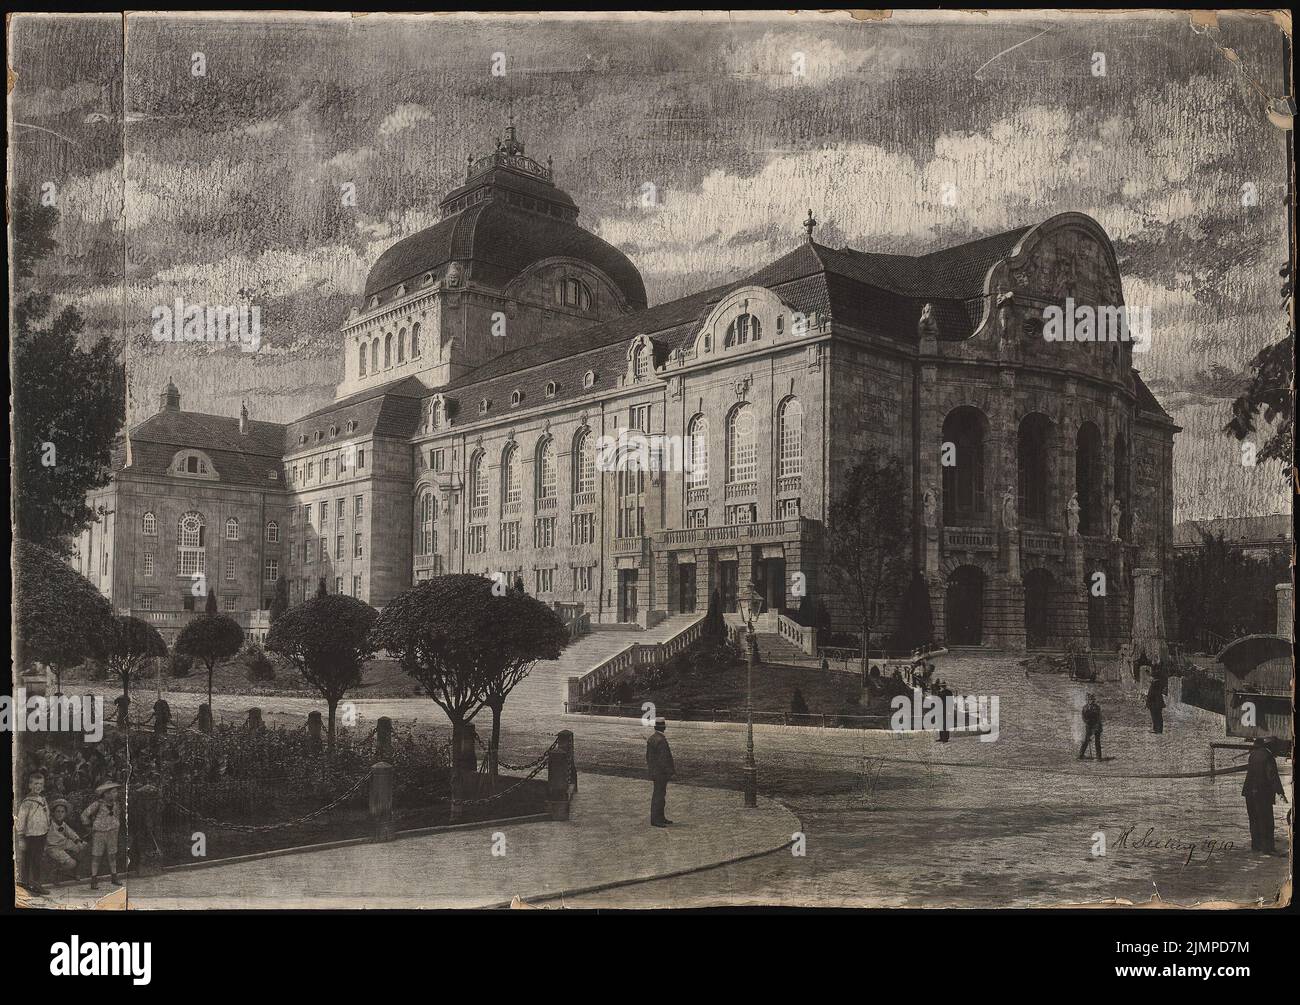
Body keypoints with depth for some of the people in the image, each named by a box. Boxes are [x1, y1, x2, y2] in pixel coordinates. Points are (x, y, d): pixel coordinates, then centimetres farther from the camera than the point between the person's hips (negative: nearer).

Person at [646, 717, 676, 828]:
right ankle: (655, 820, -3)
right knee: (659, 795, -5)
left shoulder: (651, 738, 9)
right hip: (661, 772, -10)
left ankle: (660, 817, 25)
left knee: (659, 794, 17)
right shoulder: (661, 740, -21)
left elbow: (648, 755, 16)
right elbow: (664, 758, -22)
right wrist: (671, 770, -15)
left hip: (654, 771, 10)